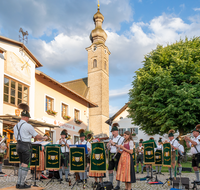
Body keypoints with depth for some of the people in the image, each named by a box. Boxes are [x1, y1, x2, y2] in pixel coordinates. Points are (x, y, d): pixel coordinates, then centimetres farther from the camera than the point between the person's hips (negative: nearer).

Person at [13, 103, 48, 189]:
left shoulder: (16, 126, 9)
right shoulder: (28, 126, -13)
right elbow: (36, 136, -7)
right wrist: (44, 138, 11)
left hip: (18, 146, 8)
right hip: (26, 146, -8)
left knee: (22, 164, 16)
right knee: (25, 165, 0)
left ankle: (18, 183, 17)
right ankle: (22, 184, 3)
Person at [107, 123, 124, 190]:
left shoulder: (121, 138, -5)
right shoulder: (112, 139, 14)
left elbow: (121, 149, -13)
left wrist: (114, 144, -17)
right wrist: (108, 146, -4)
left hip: (117, 155, -6)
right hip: (111, 155, 6)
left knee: (118, 170, 0)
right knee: (110, 170, 6)